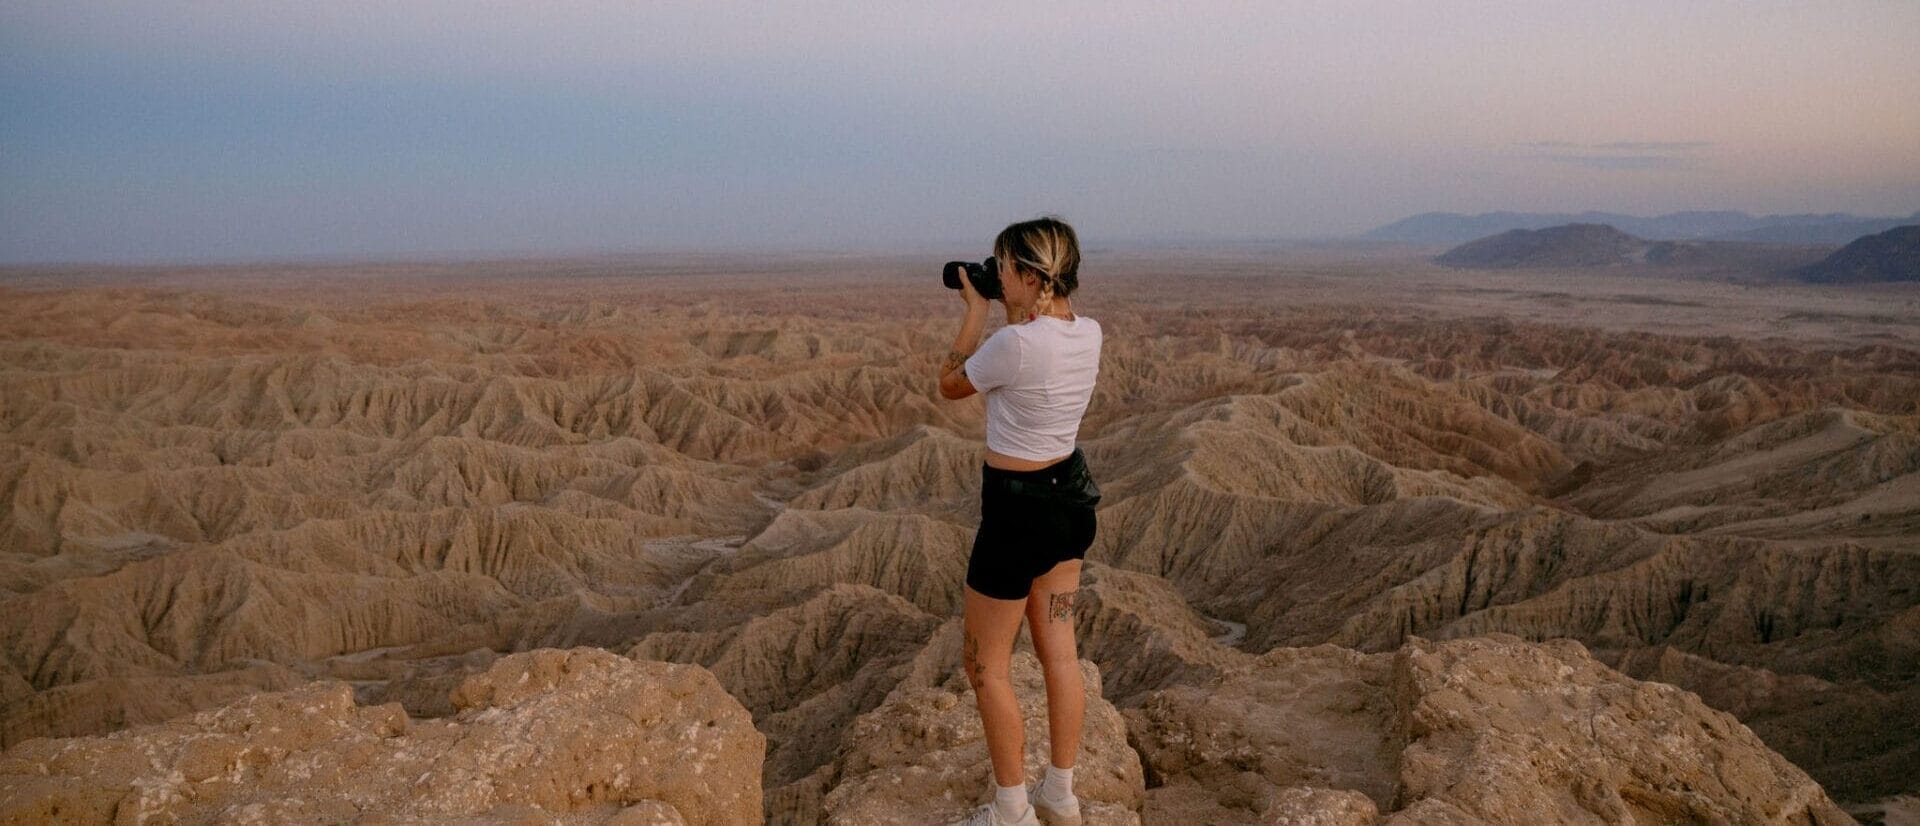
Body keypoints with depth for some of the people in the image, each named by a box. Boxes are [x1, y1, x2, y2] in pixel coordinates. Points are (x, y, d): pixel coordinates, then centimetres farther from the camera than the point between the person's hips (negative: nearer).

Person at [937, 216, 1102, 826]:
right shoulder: (1089, 333, -2)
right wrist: (1012, 313, 10)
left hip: (1018, 507, -8)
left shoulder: (1015, 344, -26)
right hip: (1069, 492, 8)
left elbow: (951, 384, -7)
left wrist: (977, 310, 0)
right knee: (1059, 652, 17)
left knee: (986, 664, 9)